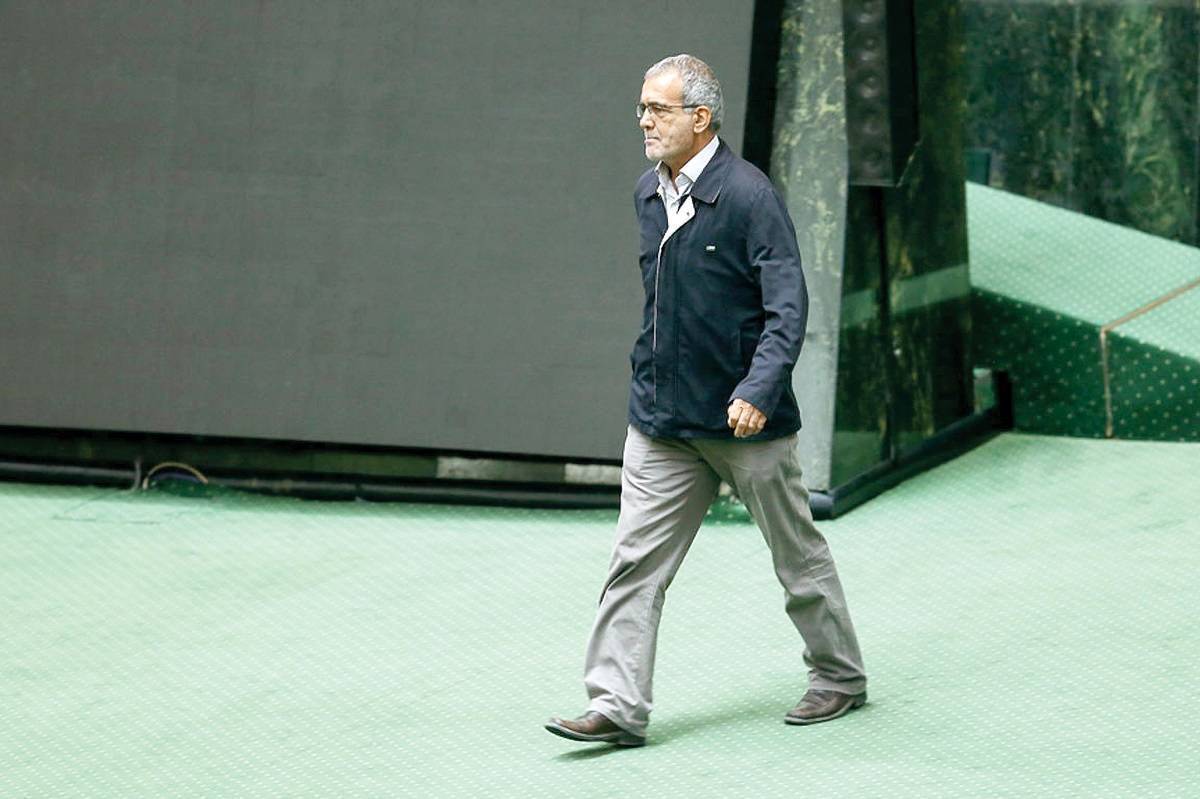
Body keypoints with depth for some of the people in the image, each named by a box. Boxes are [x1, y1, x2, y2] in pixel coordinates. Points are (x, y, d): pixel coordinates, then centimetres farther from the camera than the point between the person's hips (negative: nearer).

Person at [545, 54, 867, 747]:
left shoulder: (749, 195, -15)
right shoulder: (648, 194, 8)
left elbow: (789, 307, -19)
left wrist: (759, 390, -31)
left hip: (743, 415, -6)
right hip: (660, 417, 6)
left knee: (798, 553, 10)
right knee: (637, 560, -2)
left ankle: (840, 677, 27)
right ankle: (619, 707, -1)